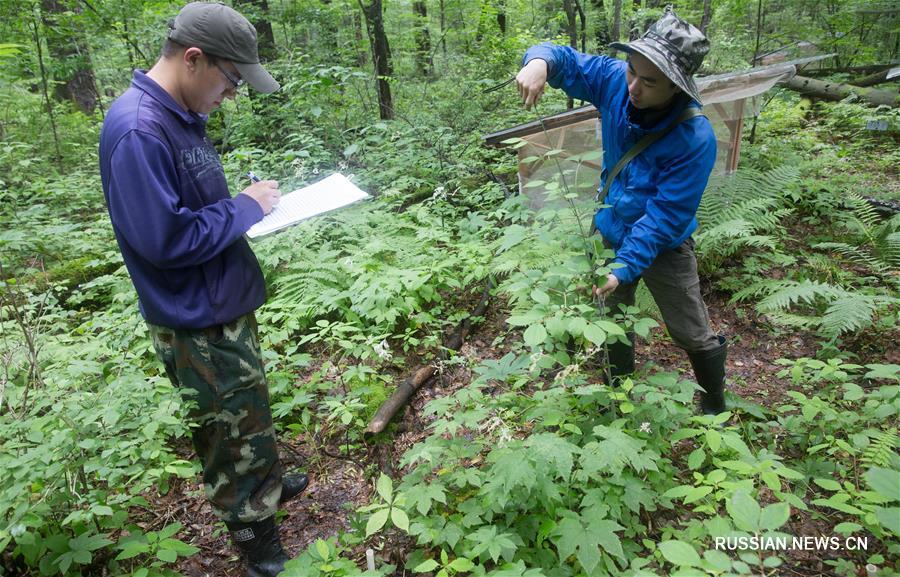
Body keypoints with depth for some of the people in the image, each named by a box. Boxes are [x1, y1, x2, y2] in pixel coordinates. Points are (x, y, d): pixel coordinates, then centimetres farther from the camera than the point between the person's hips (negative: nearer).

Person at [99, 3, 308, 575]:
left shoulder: (182, 116, 6)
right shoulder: (138, 130, -24)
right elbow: (164, 238, -28)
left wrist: (252, 202, 0)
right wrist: (245, 208, -18)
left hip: (227, 304, 9)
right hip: (199, 328, -9)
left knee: (249, 408, 25)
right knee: (238, 432, 6)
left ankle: (267, 483, 48)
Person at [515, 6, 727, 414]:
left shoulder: (695, 139, -31)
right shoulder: (614, 80, -17)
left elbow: (664, 217, -28)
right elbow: (565, 60, -7)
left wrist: (624, 268, -33)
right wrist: (540, 62, -31)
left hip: (663, 247, -4)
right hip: (610, 232, 5)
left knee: (694, 336, 8)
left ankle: (715, 408, 37)